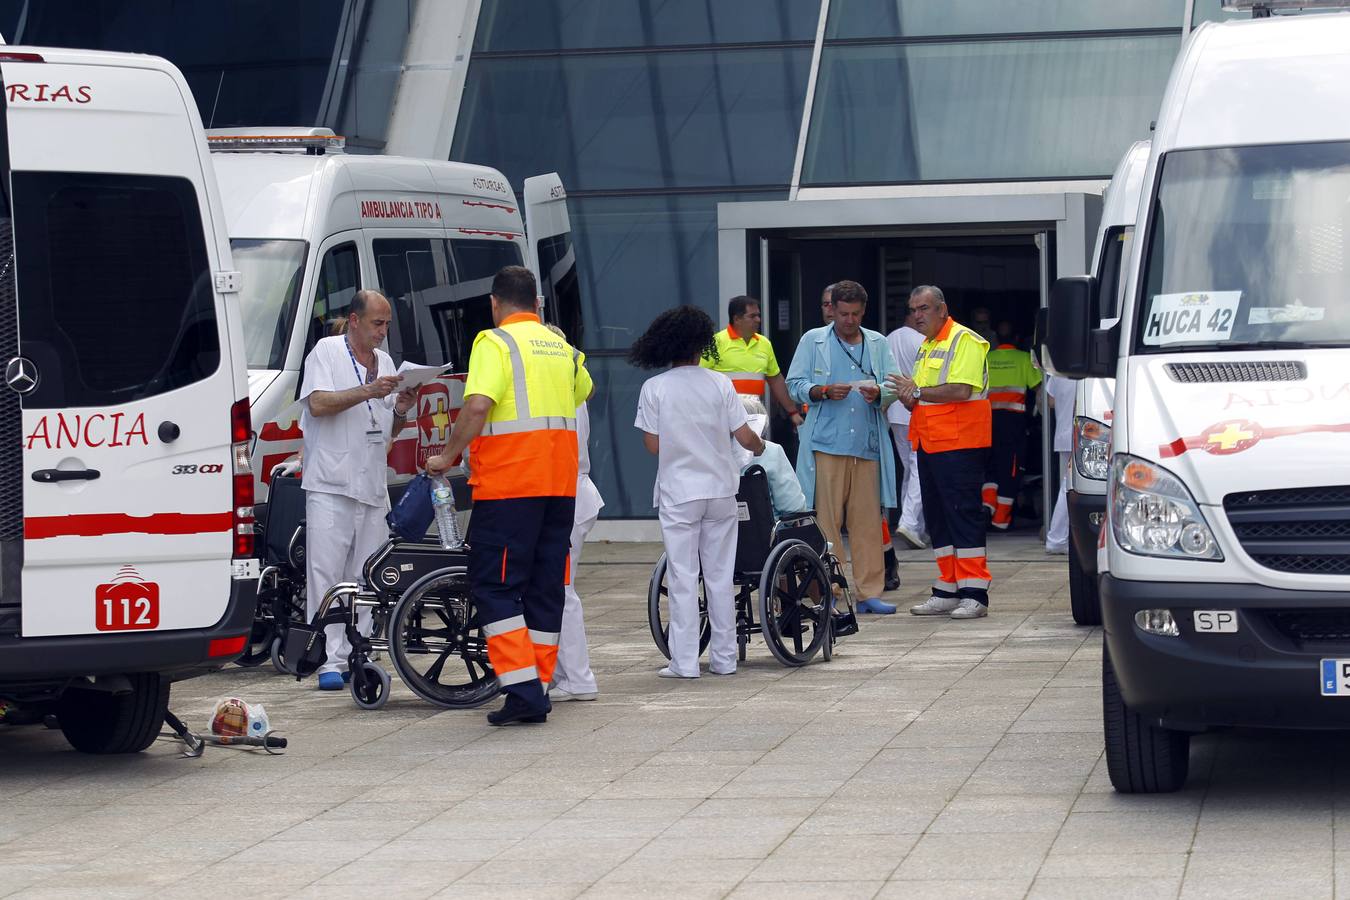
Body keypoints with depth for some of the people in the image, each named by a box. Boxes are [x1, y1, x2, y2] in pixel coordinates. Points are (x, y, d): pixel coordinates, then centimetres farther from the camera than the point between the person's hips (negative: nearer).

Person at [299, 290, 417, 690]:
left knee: (366, 577, 4)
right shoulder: (326, 352, 1)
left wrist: (400, 410, 3)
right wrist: (368, 391, -19)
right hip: (330, 486, -6)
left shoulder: (384, 362, 20)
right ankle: (330, 661, -12)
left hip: (373, 488, 6)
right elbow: (318, 404, -14)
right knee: (326, 573, -9)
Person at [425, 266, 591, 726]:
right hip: (560, 482, 7)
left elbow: (478, 406, -19)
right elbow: (582, 392, 34)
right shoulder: (562, 347, 15)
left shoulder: (495, 343, -7)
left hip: (509, 482, -7)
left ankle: (522, 688, -14)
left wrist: (446, 457, -9)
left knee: (494, 584, -3)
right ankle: (538, 686, 13)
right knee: (546, 585, 11)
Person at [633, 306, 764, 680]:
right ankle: (724, 658, 14)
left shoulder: (654, 388, -6)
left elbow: (653, 445, -6)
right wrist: (760, 447, 19)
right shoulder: (719, 383, -3)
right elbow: (744, 437, -3)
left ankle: (684, 661, -1)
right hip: (719, 489, 2)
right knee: (720, 577, 10)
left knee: (682, 578, 2)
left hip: (678, 494, -2)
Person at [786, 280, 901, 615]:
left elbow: (893, 387, 12)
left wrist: (878, 393, -11)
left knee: (868, 520, 1)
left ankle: (870, 592, 4)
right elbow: (795, 385, 6)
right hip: (827, 445, -2)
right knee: (827, 519, -4)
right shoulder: (813, 341, 9)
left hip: (868, 445, 2)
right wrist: (824, 391, -12)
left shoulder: (878, 344, 16)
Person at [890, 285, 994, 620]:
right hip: (928, 443, 9)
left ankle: (974, 594, -9)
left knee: (963, 515, -9)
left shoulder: (965, 340, -8)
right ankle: (947, 591, 15)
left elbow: (960, 390, -20)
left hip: (959, 445, -9)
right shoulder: (926, 347, 21)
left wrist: (918, 391, -15)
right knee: (937, 518, 10)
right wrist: (909, 399, 2)